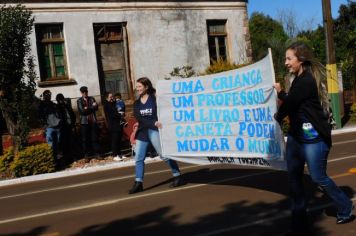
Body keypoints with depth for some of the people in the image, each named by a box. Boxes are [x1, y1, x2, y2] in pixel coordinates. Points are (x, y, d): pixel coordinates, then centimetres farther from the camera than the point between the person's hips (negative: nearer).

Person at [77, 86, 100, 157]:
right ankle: (86, 155, 8)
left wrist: (87, 108, -13)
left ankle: (97, 153, 10)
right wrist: (92, 107, -10)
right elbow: (82, 111, -10)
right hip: (84, 122, -2)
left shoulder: (91, 99, 11)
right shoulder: (79, 101, 3)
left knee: (95, 138, 3)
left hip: (93, 121, 2)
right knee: (85, 139, 1)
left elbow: (96, 107, -1)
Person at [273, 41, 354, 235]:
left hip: (313, 138, -9)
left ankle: (346, 209, 32)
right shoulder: (299, 79, 10)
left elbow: (289, 104, -17)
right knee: (294, 178, 8)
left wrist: (278, 116, 2)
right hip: (295, 136, 10)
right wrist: (280, 92, 13)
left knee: (318, 178, 4)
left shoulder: (306, 81, -20)